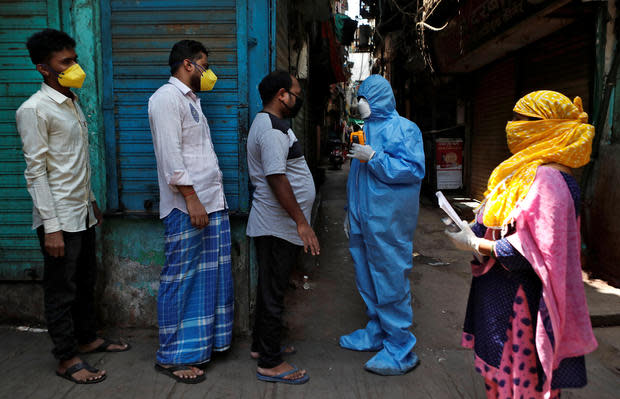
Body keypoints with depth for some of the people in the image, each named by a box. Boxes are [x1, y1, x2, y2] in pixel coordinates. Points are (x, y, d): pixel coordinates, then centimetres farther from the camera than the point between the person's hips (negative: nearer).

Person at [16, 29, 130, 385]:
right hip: (59, 217, -8)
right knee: (61, 289, 4)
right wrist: (51, 226, -20)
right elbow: (36, 171, -17)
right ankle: (67, 358, 18)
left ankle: (87, 338, 35)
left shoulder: (73, 102, 11)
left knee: (86, 281, 19)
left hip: (83, 212, 8)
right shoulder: (34, 110, -15)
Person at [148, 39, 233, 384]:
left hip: (211, 201, 9)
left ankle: (204, 341, 26)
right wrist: (191, 198, -20)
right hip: (186, 205, -9)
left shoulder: (191, 99, 22)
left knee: (209, 277, 13)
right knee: (181, 279, -1)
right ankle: (172, 356, 12)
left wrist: (214, 196, 17)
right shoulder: (166, 97, -8)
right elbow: (170, 155, -17)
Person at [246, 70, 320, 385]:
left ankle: (262, 345, 34)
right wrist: (301, 222, -25)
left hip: (276, 225, 11)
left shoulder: (270, 124, 17)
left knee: (270, 288, 19)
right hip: (277, 226, -11)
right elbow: (277, 179, -26)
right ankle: (270, 364, 10)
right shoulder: (272, 130, -18)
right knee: (273, 292, -2)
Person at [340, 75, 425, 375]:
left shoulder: (403, 129, -7)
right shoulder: (365, 129, 17)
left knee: (390, 282, -4)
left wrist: (373, 158, -19)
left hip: (388, 223, -8)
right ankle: (376, 333, 32)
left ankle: (400, 351, 8)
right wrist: (350, 212, 22)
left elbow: (414, 169, -19)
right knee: (367, 280, 16)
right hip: (362, 220, 8)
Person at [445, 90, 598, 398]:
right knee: (497, 373, 22)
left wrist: (475, 243, -18)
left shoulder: (547, 179, -22)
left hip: (521, 302, -9)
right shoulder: (528, 171, 9)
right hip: (502, 294, 9)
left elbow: (532, 252, -26)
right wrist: (472, 228, 1)